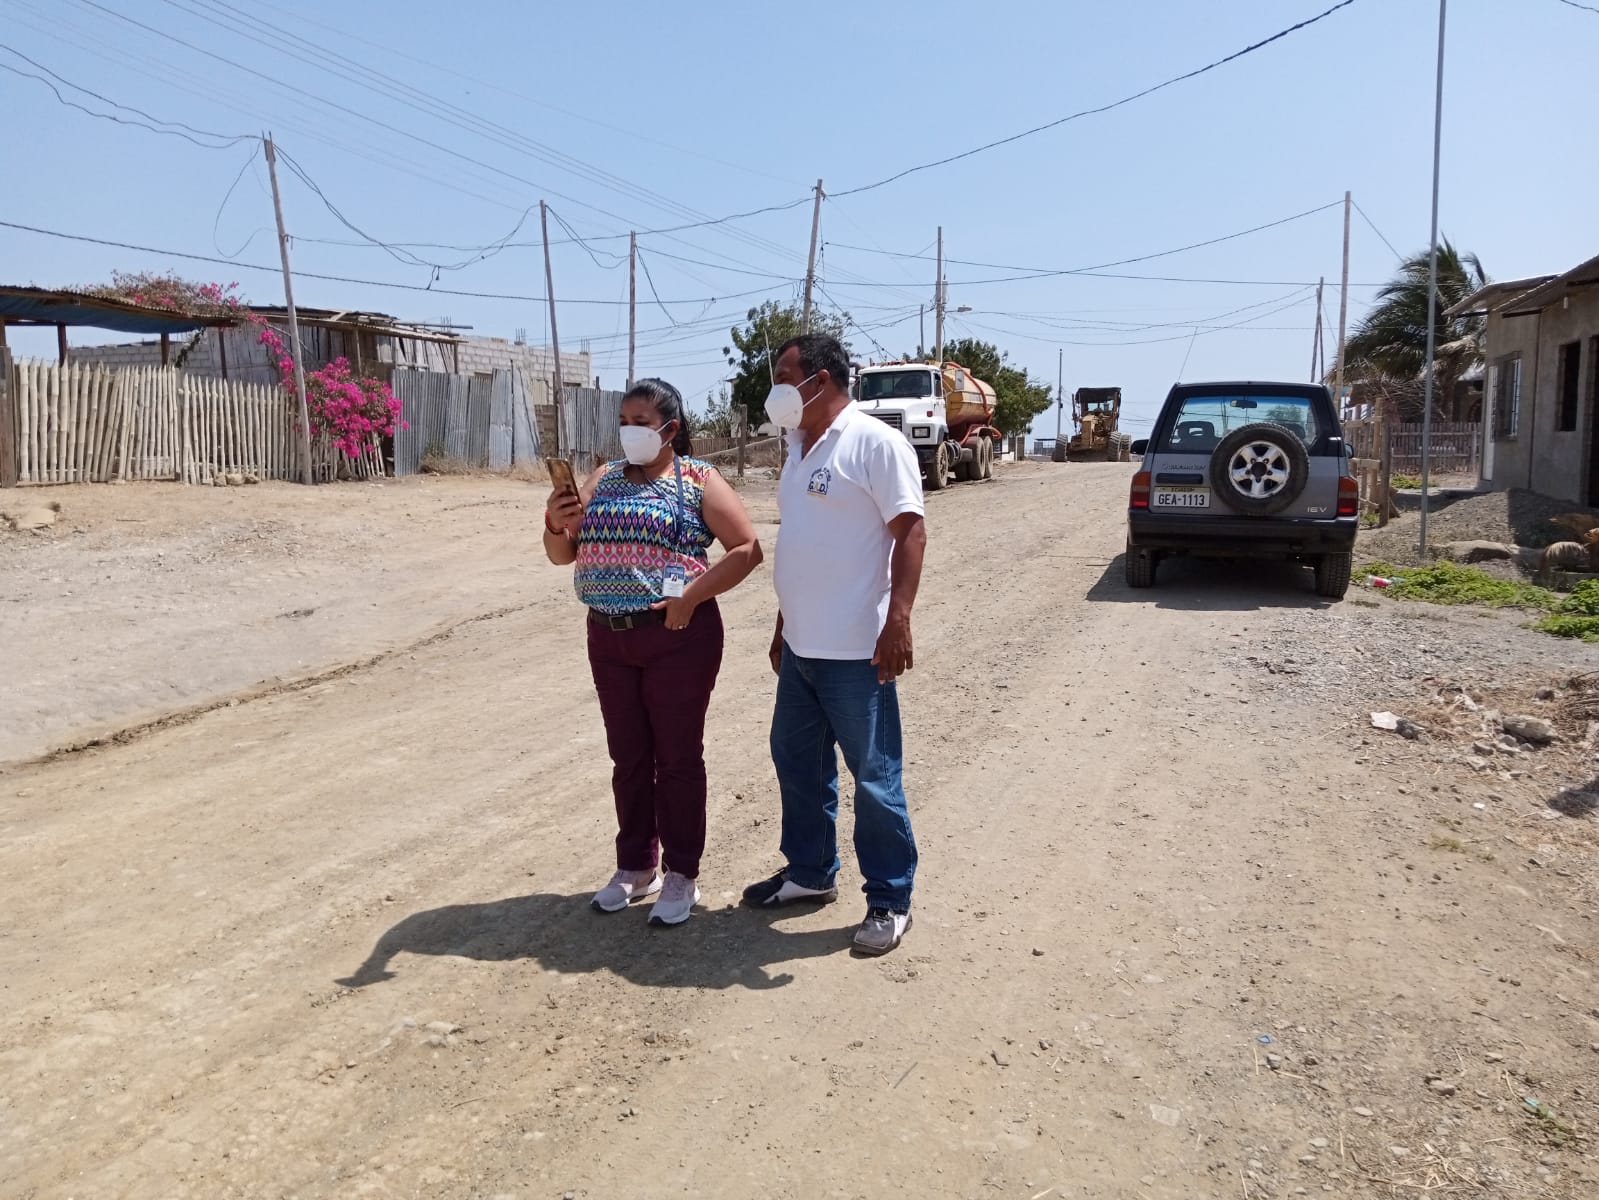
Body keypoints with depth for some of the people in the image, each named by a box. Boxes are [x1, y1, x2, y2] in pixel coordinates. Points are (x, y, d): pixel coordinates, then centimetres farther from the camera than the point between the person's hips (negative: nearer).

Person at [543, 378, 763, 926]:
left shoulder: (697, 479, -4)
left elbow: (747, 548, -8)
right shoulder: (604, 478, 10)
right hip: (608, 639, 5)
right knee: (628, 757, 14)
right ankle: (635, 866, 29)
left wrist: (692, 596, -18)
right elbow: (563, 555, 11)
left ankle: (681, 875, 17)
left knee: (677, 757, 4)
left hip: (677, 638, -5)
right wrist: (554, 523, -11)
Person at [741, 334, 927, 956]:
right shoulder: (800, 448, 14)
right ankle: (810, 872, 35)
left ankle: (890, 900, 16)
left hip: (854, 650, -9)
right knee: (797, 761, 18)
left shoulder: (876, 444, -12)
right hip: (800, 647, 9)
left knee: (874, 776, 2)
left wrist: (897, 620, -24)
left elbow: (911, 531, -17)